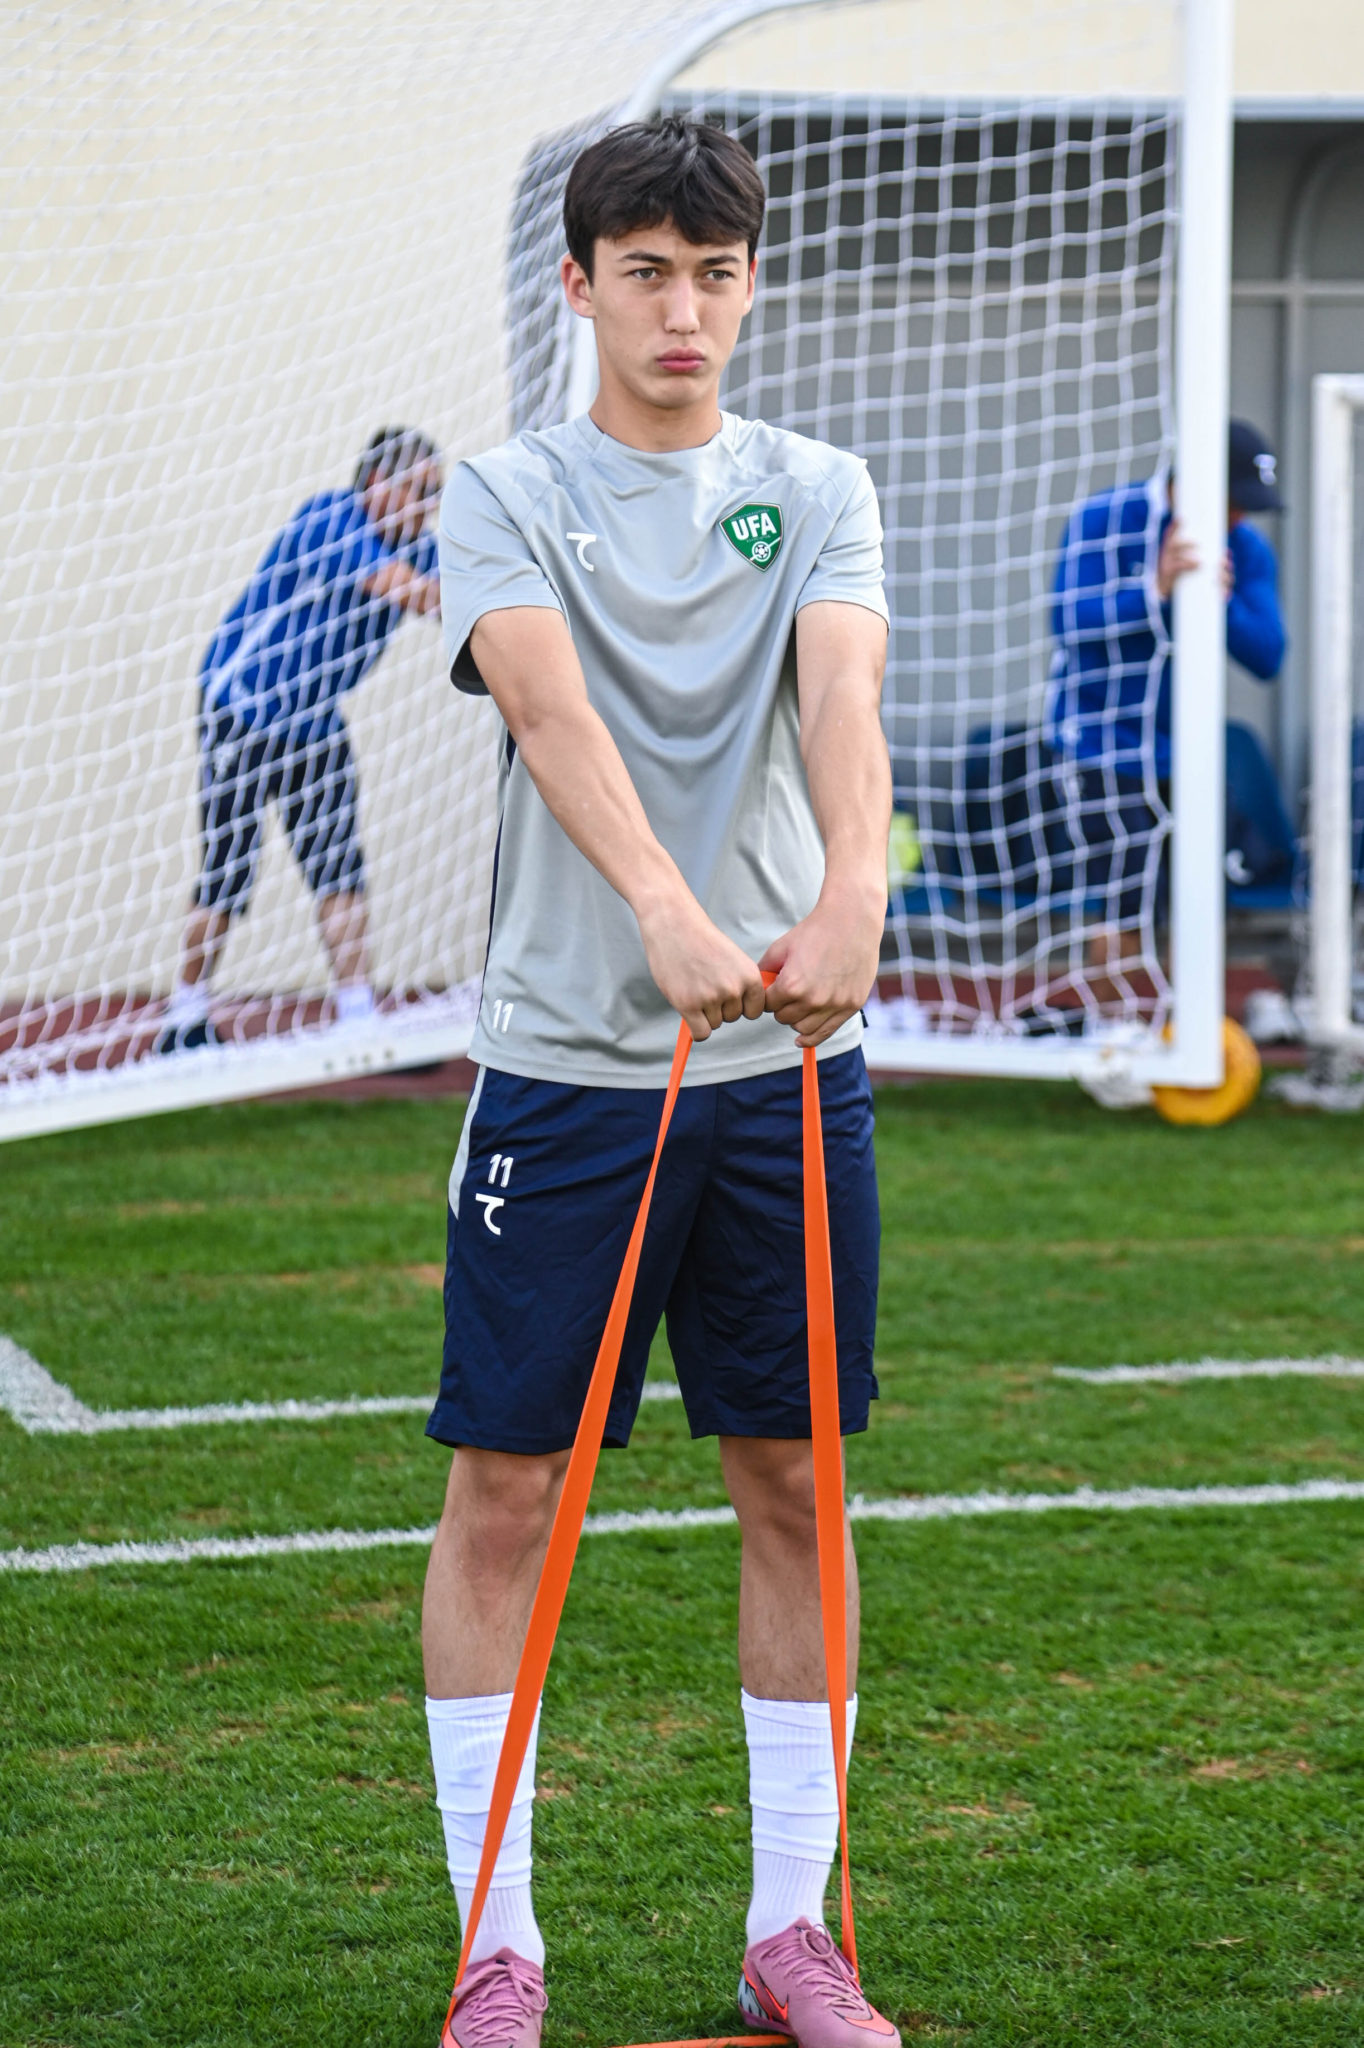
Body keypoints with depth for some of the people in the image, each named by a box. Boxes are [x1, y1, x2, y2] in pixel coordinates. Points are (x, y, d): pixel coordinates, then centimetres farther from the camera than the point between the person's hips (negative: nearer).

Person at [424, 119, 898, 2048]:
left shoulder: (816, 490, 7)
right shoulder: (506, 496, 0)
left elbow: (840, 695, -12)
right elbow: (553, 709, -19)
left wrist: (852, 890, -33)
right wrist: (668, 911, -38)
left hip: (790, 1059, 2)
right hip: (564, 1060, -2)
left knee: (794, 1481, 7)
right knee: (505, 1491, -1)